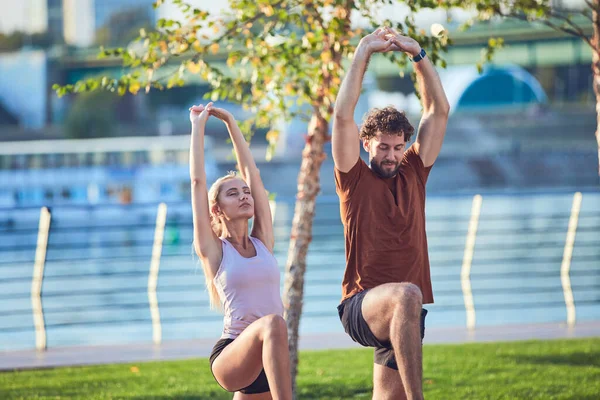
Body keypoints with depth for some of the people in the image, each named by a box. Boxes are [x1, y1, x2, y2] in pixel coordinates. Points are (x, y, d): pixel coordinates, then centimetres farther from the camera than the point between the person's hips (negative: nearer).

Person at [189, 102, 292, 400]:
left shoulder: (263, 242, 13)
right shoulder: (213, 250, 3)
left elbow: (252, 174, 15)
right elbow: (197, 181, 0)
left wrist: (230, 122, 18)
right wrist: (198, 126, 7)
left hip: (269, 359, 6)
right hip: (231, 356, -6)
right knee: (273, 323, -34)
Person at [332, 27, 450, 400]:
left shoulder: (413, 173, 14)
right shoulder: (355, 180, 3)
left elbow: (439, 110, 12)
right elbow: (343, 116, -6)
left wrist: (418, 55, 5)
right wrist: (363, 53, -4)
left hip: (403, 314, 5)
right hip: (361, 304, -5)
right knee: (406, 295, -37)